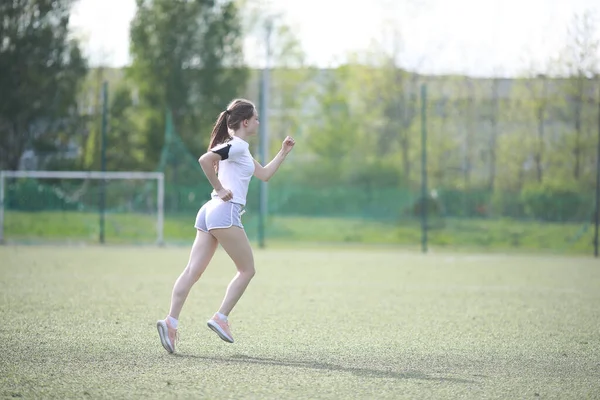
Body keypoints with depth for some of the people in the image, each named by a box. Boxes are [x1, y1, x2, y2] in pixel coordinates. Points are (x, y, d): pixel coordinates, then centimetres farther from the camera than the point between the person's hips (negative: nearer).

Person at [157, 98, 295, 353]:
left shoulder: (238, 148, 24)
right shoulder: (237, 146, -7)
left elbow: (264, 174, 32)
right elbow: (205, 160, -23)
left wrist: (283, 153, 26)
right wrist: (220, 190, -16)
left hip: (210, 212, 9)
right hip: (225, 212, -9)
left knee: (193, 272, -2)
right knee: (247, 270, 2)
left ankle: (170, 321, -12)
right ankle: (221, 318, -2)